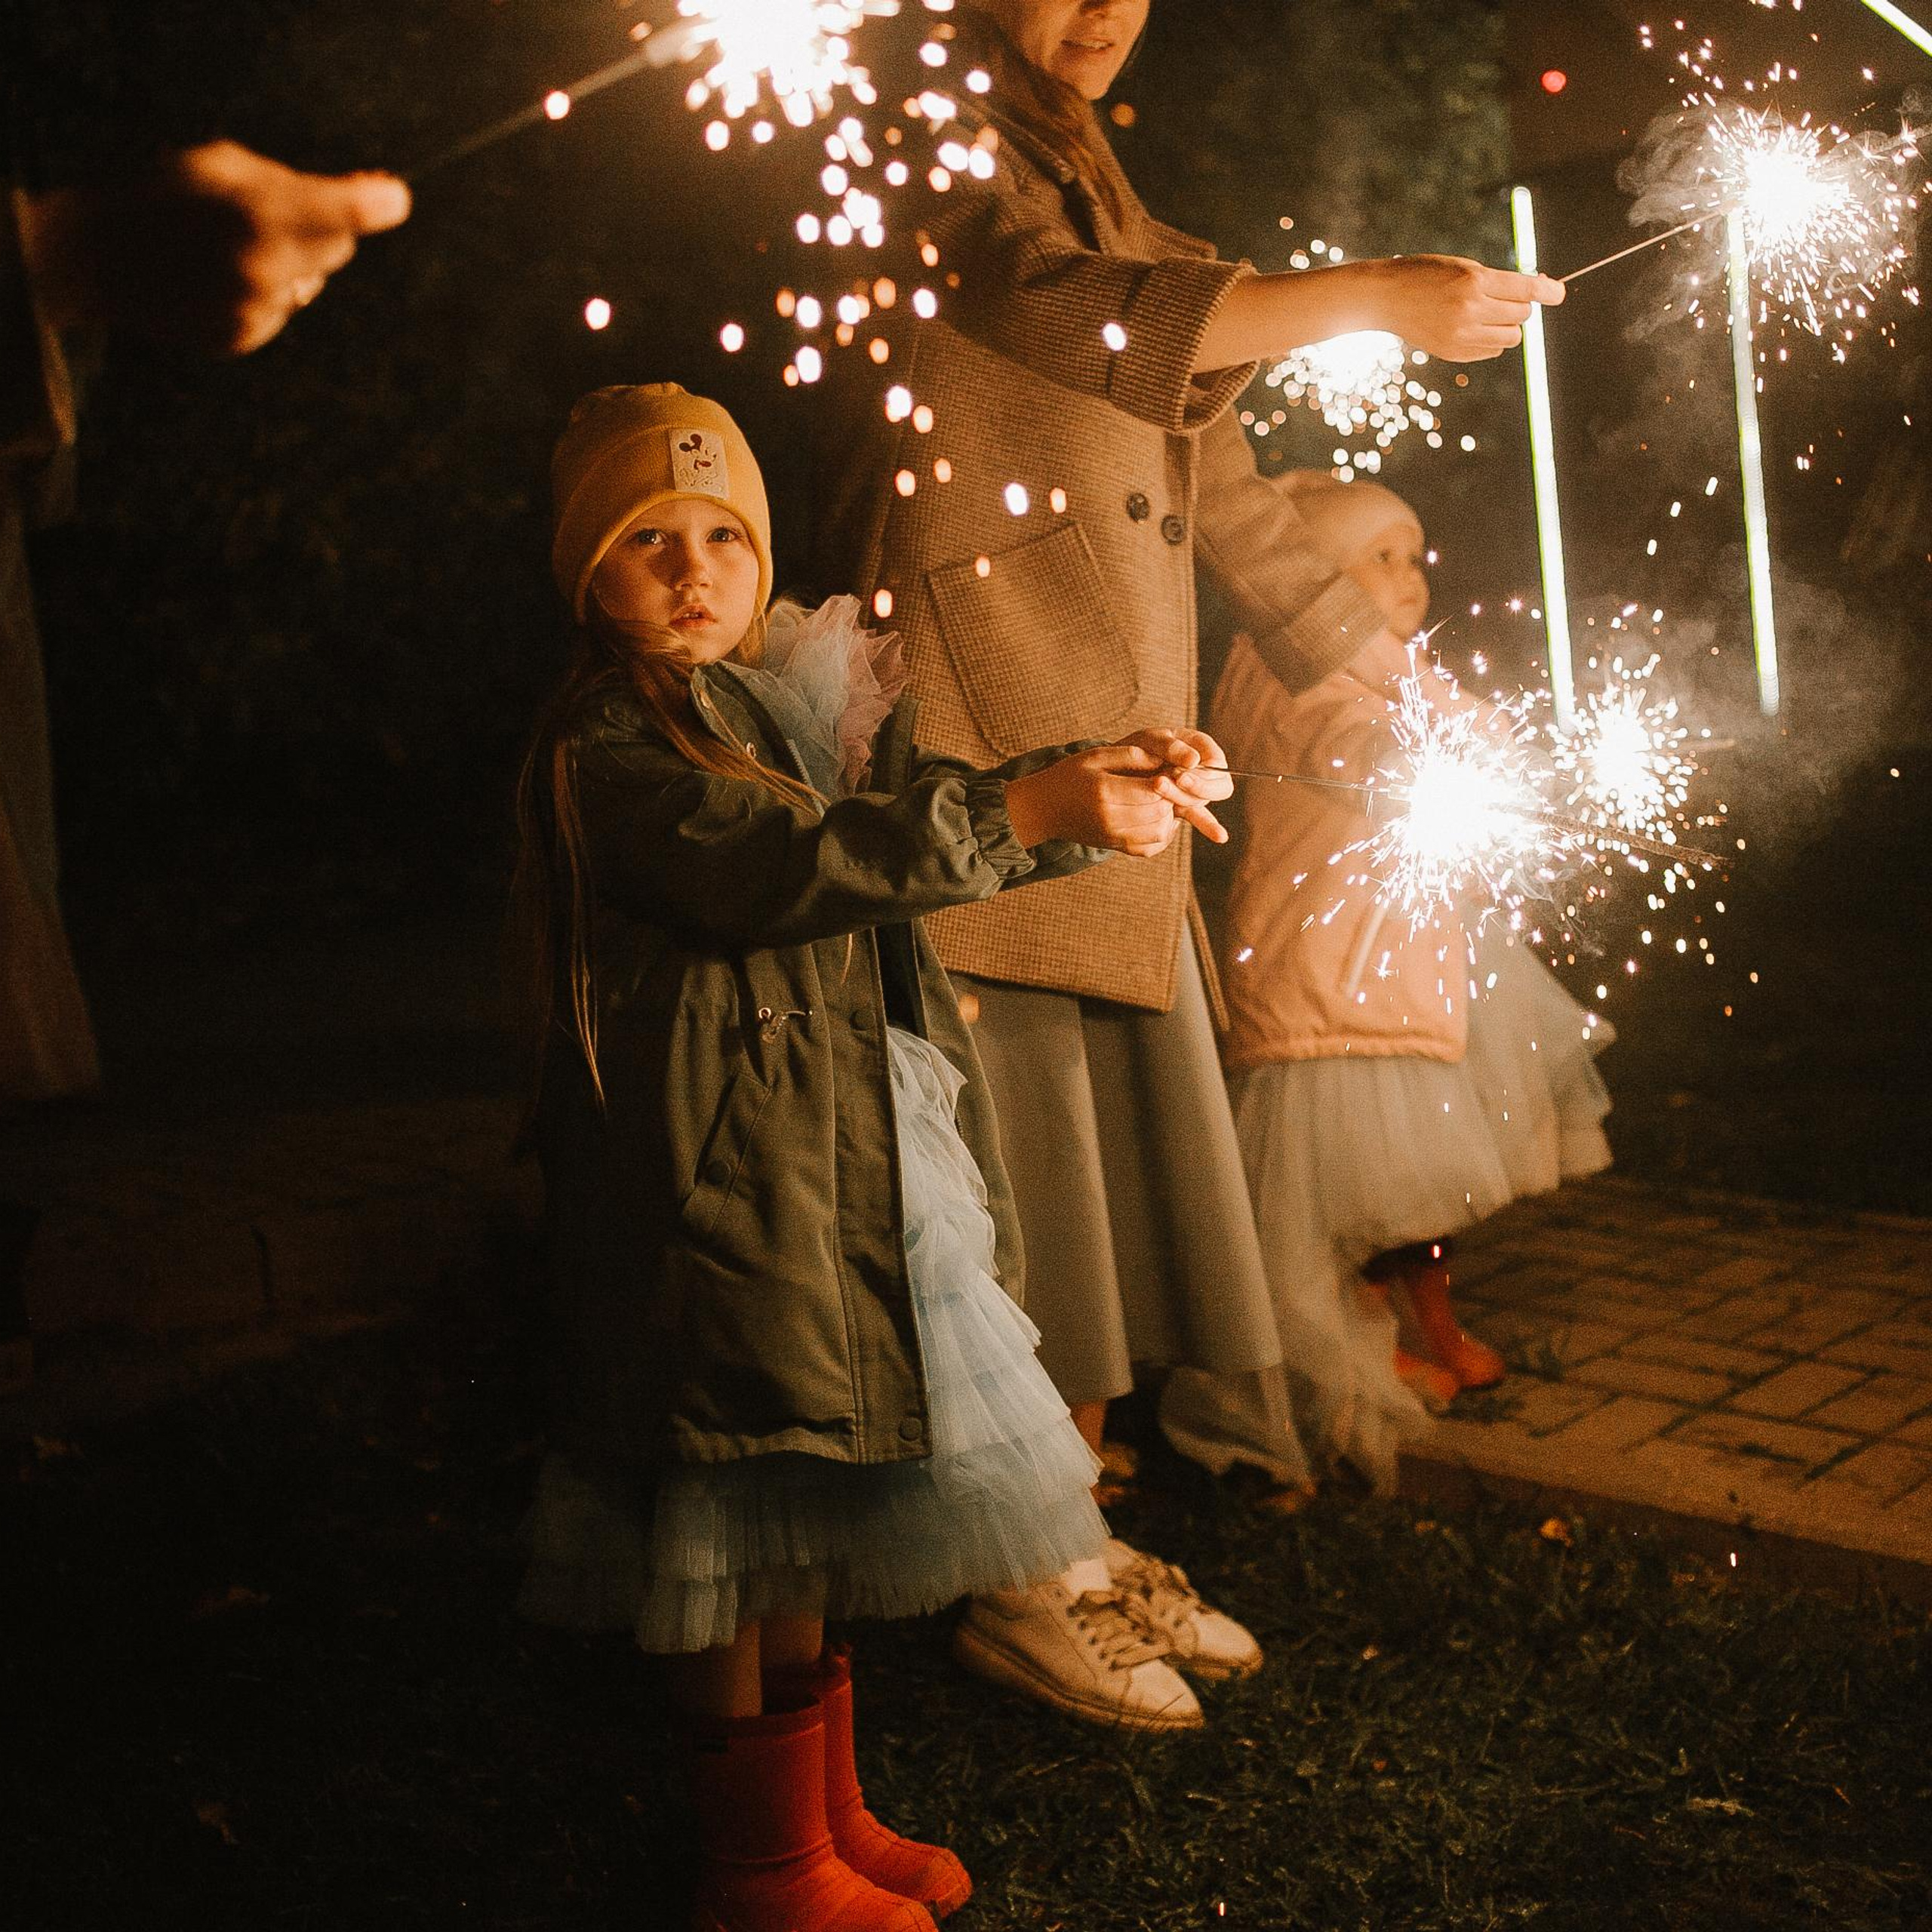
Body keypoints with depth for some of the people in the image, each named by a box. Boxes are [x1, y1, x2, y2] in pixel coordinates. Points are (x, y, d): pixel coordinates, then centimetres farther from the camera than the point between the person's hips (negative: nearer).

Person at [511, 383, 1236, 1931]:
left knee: (810, 1507, 17)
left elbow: (927, 812, 10)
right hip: (713, 1176, -8)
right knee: (735, 1516, 1)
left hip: (842, 1164, 8)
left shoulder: (803, 705, 14)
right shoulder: (607, 753, -12)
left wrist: (1112, 775, -8)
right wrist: (1024, 809, -28)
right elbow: (781, 867, -25)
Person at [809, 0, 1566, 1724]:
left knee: (1112, 1173, 10)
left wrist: (1384, 658, 30)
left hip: (1114, 760, 8)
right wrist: (1380, 299, -26)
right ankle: (1005, 1590, 6)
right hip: (975, 741, -8)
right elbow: (1050, 305, -22)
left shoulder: (1099, 192, 25)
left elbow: (1209, 462, 28)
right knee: (1015, 1176, -6)